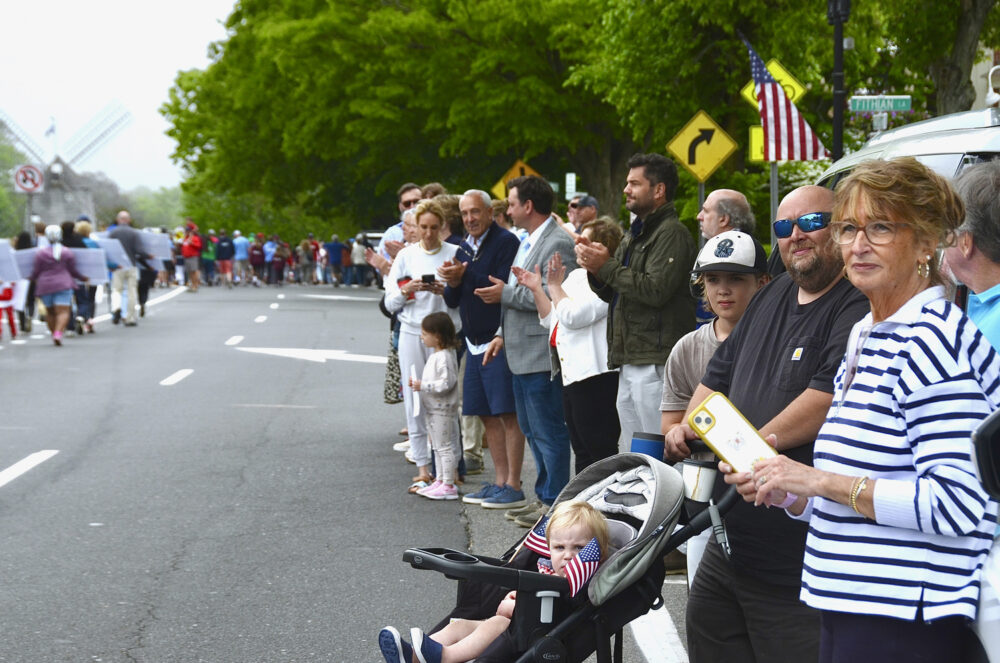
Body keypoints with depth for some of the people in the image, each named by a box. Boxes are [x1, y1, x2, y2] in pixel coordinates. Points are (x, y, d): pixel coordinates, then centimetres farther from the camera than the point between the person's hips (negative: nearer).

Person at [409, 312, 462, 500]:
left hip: (443, 410, -11)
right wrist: (418, 384, 8)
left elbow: (446, 383, -26)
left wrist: (423, 386, -24)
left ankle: (449, 485, -1)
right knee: (437, 447, 17)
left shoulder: (444, 357, -20)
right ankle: (440, 481, 25)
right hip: (433, 409, 11)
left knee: (445, 447, -5)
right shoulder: (435, 356, 12)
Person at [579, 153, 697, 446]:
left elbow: (656, 289, -22)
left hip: (656, 363, -10)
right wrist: (595, 267, 2)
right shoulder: (635, 234, 22)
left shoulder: (672, 233, -9)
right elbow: (612, 293, 22)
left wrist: (606, 267, -15)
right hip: (629, 362, 10)